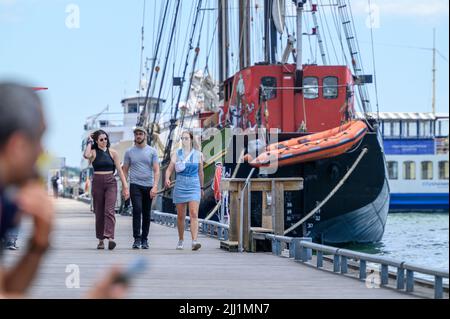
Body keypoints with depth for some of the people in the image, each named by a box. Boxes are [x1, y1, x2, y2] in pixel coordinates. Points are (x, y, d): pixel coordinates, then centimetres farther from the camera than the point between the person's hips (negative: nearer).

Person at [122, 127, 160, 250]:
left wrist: (155, 186, -13)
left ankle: (144, 239, 15)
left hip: (149, 186, 1)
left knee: (146, 214, 5)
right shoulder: (129, 152, 8)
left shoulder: (152, 151, 5)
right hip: (135, 185, -1)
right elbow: (125, 170, 11)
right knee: (137, 210, -16)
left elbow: (156, 170, -1)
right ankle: (137, 239, -15)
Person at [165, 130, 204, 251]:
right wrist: (167, 179, -22)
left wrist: (201, 188, 22)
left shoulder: (198, 154, 7)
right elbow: (169, 169, -3)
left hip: (194, 186, -1)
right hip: (180, 186, 1)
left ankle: (194, 241, -23)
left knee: (194, 214, -14)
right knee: (181, 216, 7)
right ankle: (181, 240, 23)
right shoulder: (176, 154, 5)